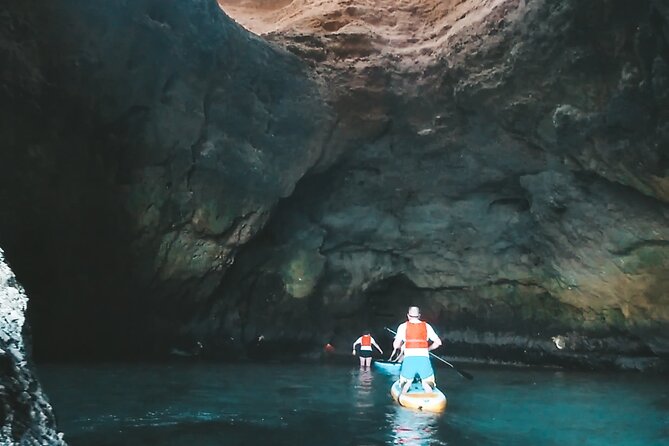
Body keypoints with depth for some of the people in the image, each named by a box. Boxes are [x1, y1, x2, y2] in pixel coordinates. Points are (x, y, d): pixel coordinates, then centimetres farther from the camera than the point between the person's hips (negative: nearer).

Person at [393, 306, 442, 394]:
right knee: (430, 383, 19)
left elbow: (395, 345, 3)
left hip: (409, 359, 0)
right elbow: (438, 342, 10)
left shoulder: (403, 326, 7)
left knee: (404, 382, 21)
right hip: (424, 359, 1)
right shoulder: (427, 326, 12)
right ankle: (426, 384, -18)